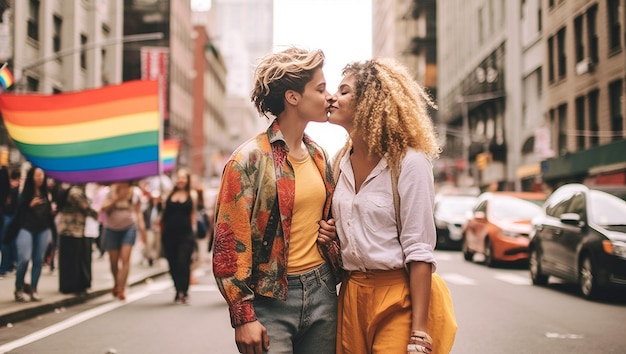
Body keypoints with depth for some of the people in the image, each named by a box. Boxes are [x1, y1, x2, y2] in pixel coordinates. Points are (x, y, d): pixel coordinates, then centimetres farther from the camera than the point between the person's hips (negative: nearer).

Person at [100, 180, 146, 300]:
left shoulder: (134, 193, 2)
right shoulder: (111, 192, -1)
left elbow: (138, 212, 10)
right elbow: (103, 208, -11)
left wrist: (142, 227, 4)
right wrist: (117, 199, -18)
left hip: (129, 228, -1)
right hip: (112, 229, 1)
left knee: (125, 259, -13)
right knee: (113, 260, 8)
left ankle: (121, 288, -11)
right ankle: (116, 283, 34)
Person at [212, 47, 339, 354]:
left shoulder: (319, 156, 9)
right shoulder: (251, 159, -10)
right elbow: (229, 242, -12)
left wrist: (337, 274, 10)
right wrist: (243, 317, -14)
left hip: (321, 291, 6)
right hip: (271, 298, -6)